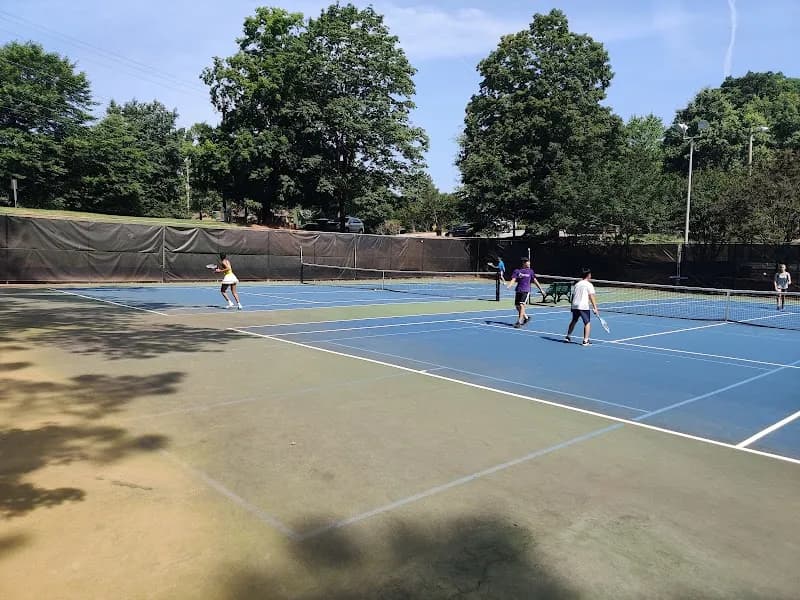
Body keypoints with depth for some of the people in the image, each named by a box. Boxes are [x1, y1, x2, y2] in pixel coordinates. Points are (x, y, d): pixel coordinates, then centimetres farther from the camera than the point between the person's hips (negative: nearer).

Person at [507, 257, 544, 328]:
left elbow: (535, 281, 14)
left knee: (521, 305, -17)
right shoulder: (517, 271, 5)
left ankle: (519, 322, -16)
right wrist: (509, 286, -23)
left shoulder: (530, 271, 8)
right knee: (517, 306, 6)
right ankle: (526, 317, 30)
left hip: (526, 291, -2)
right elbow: (513, 280, -3)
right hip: (518, 290, 2)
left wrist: (541, 289, 14)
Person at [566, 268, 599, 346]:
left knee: (573, 321, 22)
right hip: (583, 307, -6)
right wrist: (595, 308, -15)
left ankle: (568, 337, 27)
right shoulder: (589, 285, -5)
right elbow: (591, 297, -13)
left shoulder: (576, 284, 14)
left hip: (575, 306, 7)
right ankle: (585, 340, -6)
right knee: (587, 323, 1)